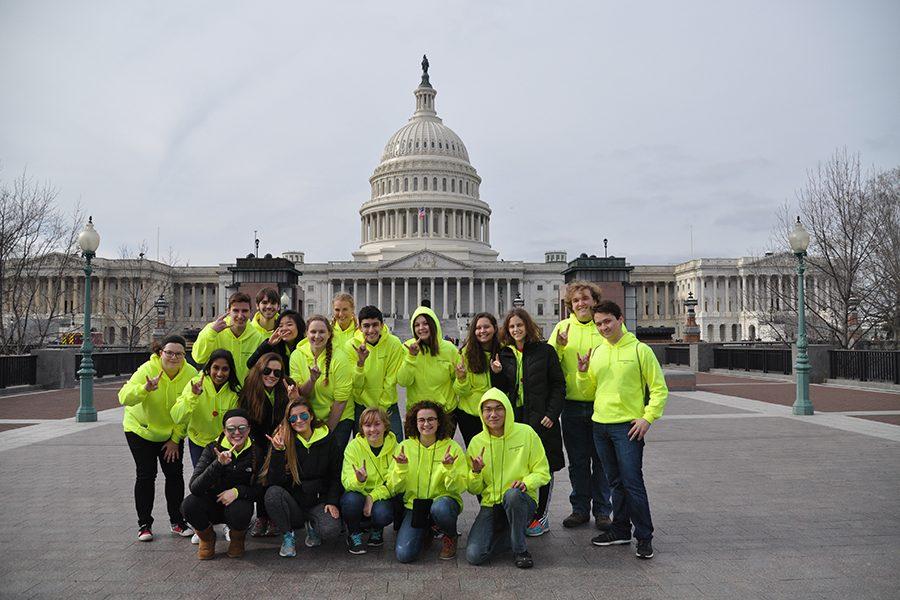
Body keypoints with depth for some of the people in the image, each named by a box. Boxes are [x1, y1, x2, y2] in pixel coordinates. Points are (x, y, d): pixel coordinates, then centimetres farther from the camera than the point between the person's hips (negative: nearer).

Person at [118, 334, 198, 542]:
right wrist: (145, 388, -53)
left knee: (175, 474, 1)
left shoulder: (190, 374, -19)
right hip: (140, 429, -2)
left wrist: (176, 439, -11)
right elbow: (124, 398, -35)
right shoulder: (147, 369, -25)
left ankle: (177, 521, 13)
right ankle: (144, 524, 10)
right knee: (146, 475, -4)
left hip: (172, 432, 2)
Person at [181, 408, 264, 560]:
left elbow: (260, 489, -6)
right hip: (212, 504, 1)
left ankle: (237, 539, 4)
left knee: (239, 511, -34)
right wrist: (218, 464, -37)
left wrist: (238, 491, -25)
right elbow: (194, 487, -23)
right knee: (189, 504, -29)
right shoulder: (213, 449, -10)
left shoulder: (255, 452, -7)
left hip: (239, 503, -1)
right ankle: (207, 537, 4)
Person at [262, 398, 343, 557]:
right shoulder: (283, 440, -5)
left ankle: (312, 526, 10)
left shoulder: (327, 440, -1)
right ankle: (287, 536, -5)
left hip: (319, 501, 0)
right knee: (273, 493, -30)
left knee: (331, 529, -28)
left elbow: (336, 476, 6)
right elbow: (274, 482, -13)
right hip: (292, 501, 0)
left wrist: (332, 502, -7)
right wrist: (278, 451, -25)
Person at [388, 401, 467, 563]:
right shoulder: (405, 446, -1)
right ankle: (424, 533, 16)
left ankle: (451, 537, -1)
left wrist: (449, 469, -26)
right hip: (414, 505, 2)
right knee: (404, 554, -19)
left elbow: (460, 488, -9)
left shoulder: (452, 447, -6)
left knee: (439, 508, -37)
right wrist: (401, 468, -19)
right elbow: (395, 488, -2)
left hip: (444, 500, -1)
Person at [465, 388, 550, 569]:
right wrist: (476, 472, -16)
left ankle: (520, 550, -14)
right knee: (474, 555, -19)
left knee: (513, 494, -38)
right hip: (491, 506, 2)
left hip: (523, 501, -2)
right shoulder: (476, 442, 1)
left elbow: (543, 472, -1)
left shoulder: (526, 433, -5)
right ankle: (510, 535, 11)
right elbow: (474, 490, 6)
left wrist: (526, 482, -22)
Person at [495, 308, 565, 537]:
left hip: (540, 419, -3)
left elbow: (559, 384, -1)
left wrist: (552, 414, -10)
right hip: (514, 419, 3)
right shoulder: (505, 355, 12)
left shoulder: (544, 351, 0)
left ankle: (540, 517, 16)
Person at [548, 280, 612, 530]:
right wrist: (559, 346, -14)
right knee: (577, 462, 12)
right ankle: (580, 509, 25)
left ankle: (602, 511, 21)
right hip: (572, 405, 2)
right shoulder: (563, 327, 5)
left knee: (601, 461, 8)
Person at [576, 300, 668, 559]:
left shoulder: (640, 350, -5)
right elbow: (589, 391, 15)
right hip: (600, 425, 6)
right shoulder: (596, 353, 11)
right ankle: (620, 530, 25)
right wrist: (583, 373, -3)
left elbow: (659, 389, -4)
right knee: (616, 482, 14)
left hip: (628, 426, -5)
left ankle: (644, 537, 5)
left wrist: (647, 418, -13)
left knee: (632, 483, -7)